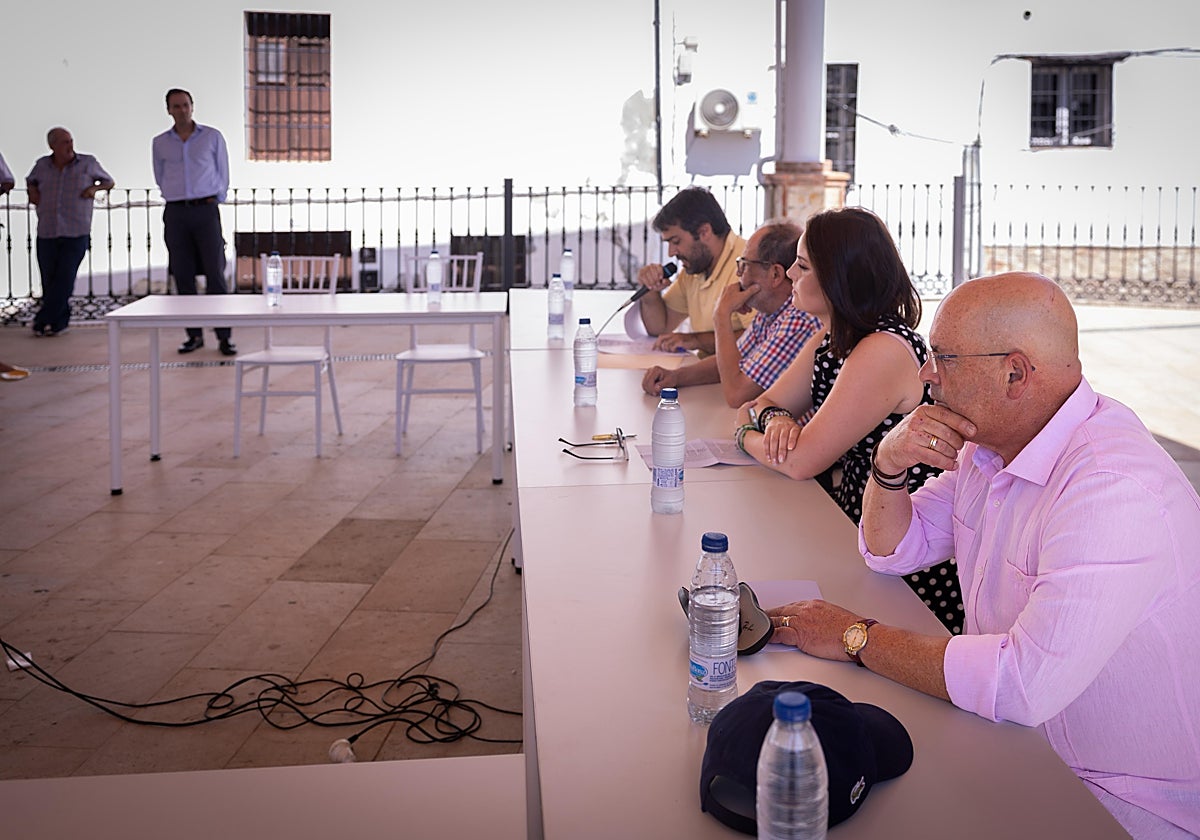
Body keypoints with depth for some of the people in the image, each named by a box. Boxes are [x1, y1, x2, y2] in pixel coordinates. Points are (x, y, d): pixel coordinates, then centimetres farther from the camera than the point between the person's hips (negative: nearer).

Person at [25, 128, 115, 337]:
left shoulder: (88, 163, 4)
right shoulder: (42, 165, 10)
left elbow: (110, 182, 17)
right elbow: (30, 180, 32)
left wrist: (94, 188, -3)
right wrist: (32, 191, 10)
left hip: (76, 233, -3)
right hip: (47, 233, 3)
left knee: (64, 279, -10)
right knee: (49, 280, 2)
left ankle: (44, 320, -3)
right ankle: (60, 321, 15)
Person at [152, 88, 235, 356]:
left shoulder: (212, 137, 6)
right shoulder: (160, 143, 10)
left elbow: (222, 172, 12)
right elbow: (160, 177, 21)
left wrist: (215, 198, 6)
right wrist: (175, 196, 13)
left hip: (206, 210, -2)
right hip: (175, 213, 2)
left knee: (215, 274, -8)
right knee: (183, 276, 2)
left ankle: (224, 336, -6)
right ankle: (194, 334, 9)